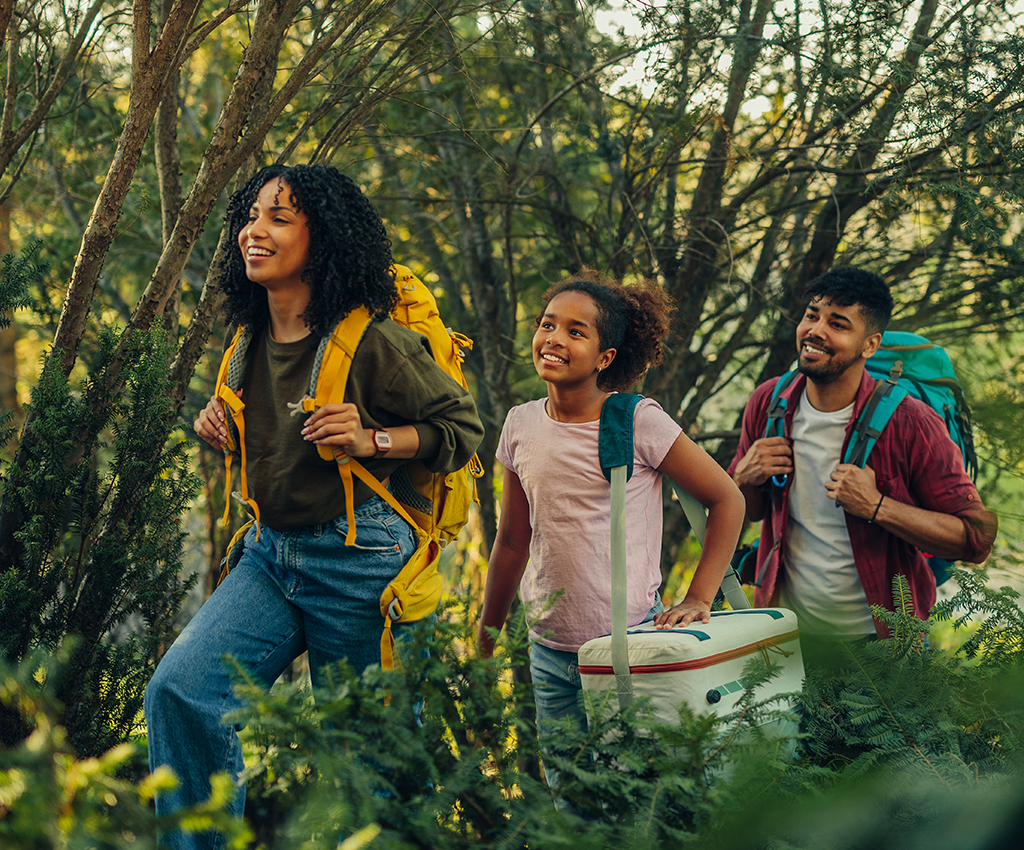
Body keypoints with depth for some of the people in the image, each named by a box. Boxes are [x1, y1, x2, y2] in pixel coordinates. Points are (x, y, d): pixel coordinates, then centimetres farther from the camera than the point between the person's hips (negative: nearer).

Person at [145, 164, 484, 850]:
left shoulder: (371, 341, -14)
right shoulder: (254, 340, 7)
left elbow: (462, 426, -5)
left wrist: (372, 441, -19)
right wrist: (222, 423, 6)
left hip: (360, 561, -6)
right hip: (272, 555, 6)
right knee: (177, 690, -13)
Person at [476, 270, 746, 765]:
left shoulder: (638, 422, -10)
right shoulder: (521, 425, 3)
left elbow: (727, 501, -2)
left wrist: (698, 600, -8)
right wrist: (484, 641, 17)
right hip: (550, 650, 4)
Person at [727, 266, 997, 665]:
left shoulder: (909, 424, -17)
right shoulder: (769, 403, -3)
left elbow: (978, 538, -16)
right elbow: (745, 512, 14)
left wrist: (876, 507, -25)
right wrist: (746, 478, -10)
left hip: (876, 643, -3)